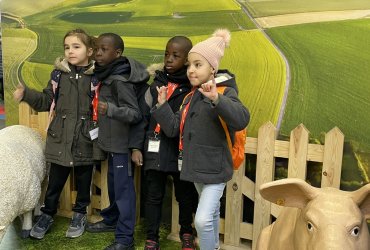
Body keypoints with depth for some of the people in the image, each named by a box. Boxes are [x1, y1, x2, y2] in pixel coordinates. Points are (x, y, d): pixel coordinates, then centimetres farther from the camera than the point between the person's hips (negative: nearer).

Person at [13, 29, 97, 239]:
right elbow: (47, 101, 6)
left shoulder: (96, 76, -7)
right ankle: (47, 215, 34)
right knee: (55, 182, 14)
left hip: (86, 141, -2)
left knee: (84, 181, 15)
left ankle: (80, 214, 36)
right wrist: (26, 94, -7)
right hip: (60, 140, 2)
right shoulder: (59, 74, 0)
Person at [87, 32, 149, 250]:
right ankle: (111, 220, 41)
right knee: (113, 185, 23)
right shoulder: (107, 76, 7)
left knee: (124, 188, -2)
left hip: (122, 144, -10)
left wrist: (110, 109, -38)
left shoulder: (120, 80, -21)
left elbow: (136, 114, -25)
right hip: (112, 142, 10)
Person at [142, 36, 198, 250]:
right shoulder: (157, 83, 7)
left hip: (181, 150, -3)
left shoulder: (193, 86, -7)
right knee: (153, 195, 9)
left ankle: (186, 233, 35)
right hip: (156, 148, 3)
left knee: (185, 194, 13)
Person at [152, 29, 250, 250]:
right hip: (196, 167, 8)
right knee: (212, 213, 24)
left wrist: (216, 99, -46)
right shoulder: (192, 96, 9)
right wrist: (162, 105, -5)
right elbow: (174, 128, 7)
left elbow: (241, 120, -33)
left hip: (215, 168, -7)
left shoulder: (225, 92, -14)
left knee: (203, 219, -14)